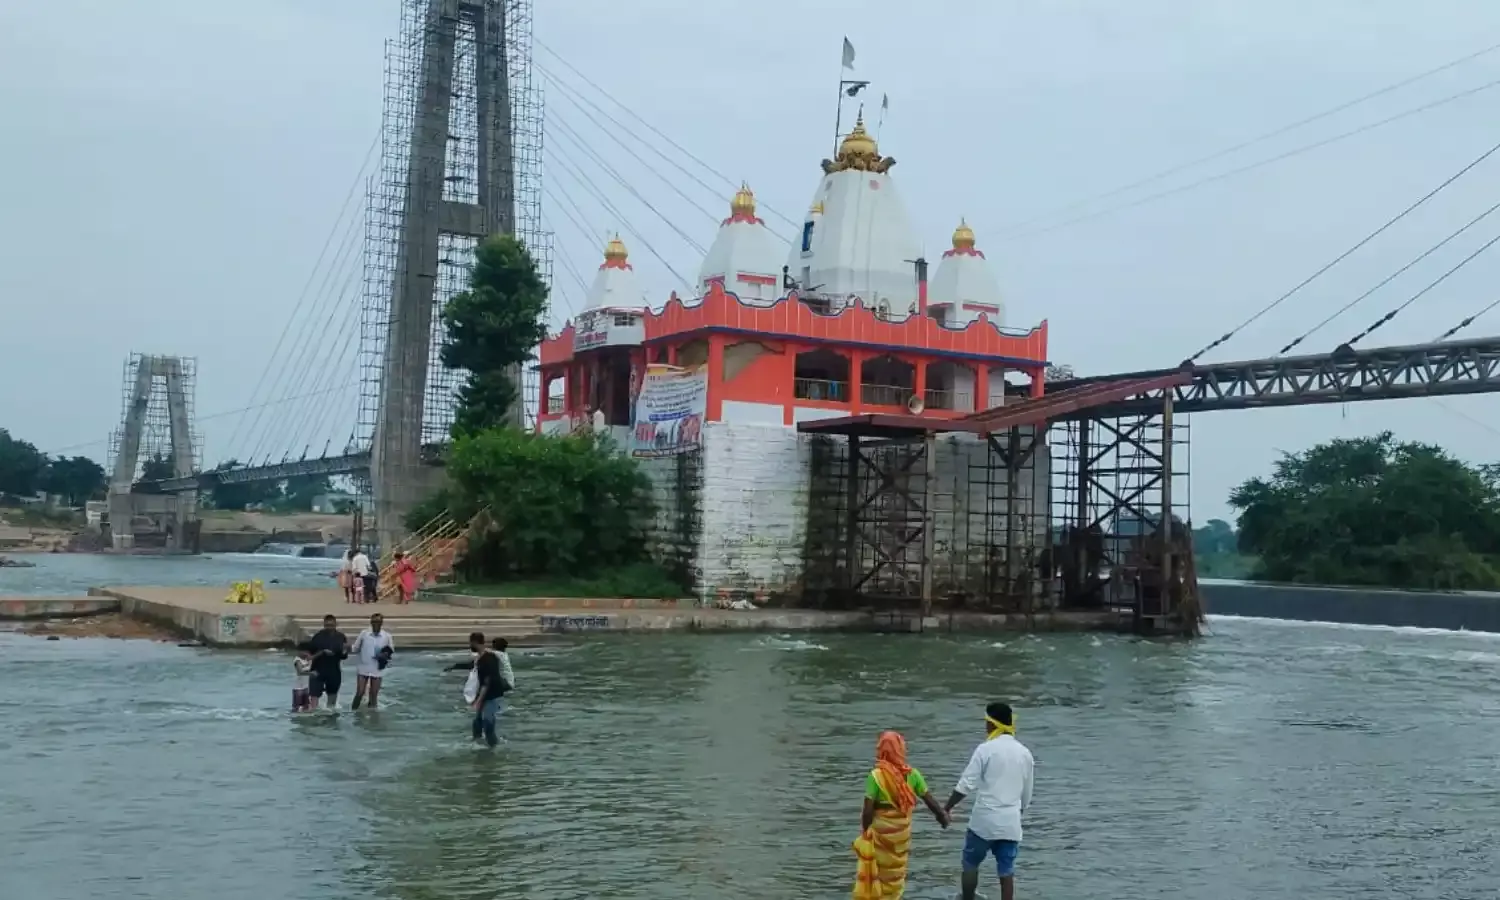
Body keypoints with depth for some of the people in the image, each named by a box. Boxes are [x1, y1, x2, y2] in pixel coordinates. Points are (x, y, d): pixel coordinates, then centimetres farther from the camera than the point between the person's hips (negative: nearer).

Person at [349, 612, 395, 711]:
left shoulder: (387, 636, -2)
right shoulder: (364, 633, -3)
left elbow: (391, 651, 7)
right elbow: (355, 649, 2)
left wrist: (386, 655, -14)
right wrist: (348, 648, -19)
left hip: (377, 670, 1)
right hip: (363, 668, -1)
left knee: (374, 695, 7)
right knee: (359, 693, -5)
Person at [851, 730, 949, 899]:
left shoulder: (876, 775, -17)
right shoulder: (912, 774, -7)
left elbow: (868, 810, -17)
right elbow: (930, 801, -2)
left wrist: (865, 831, -2)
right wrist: (942, 816, 16)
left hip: (881, 831, -3)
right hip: (902, 831, 3)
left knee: (877, 872, 12)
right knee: (895, 872, 21)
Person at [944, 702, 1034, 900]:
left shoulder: (986, 749, -8)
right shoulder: (1025, 753, 8)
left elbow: (966, 785, -12)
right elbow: (1026, 793, 16)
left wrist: (946, 807, -2)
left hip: (984, 820, -4)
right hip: (1011, 823, 4)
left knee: (971, 864, 14)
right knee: (1007, 872, 6)